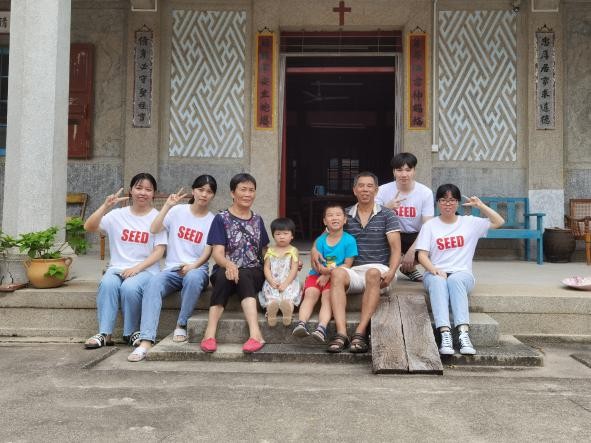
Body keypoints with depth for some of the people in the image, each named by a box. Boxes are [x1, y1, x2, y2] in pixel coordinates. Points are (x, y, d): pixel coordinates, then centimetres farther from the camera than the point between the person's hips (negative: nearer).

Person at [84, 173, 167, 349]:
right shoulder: (117, 215, 8)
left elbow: (159, 251, -3)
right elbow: (89, 227, -4)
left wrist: (137, 268, -16)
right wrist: (105, 206, -17)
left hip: (145, 269, -2)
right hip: (117, 268, 2)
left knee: (130, 287, -32)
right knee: (107, 284, -30)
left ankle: (131, 332, -10)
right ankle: (104, 333, -22)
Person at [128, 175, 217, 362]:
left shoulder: (213, 220, 8)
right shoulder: (178, 211, 9)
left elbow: (208, 252, 0)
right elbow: (154, 230, -3)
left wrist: (192, 266, -17)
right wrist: (167, 205, -9)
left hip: (197, 269, -1)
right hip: (172, 269, 1)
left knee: (193, 277, -39)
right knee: (153, 284, -32)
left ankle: (181, 325, -19)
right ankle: (146, 341, -40)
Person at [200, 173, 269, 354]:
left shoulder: (257, 220, 15)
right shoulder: (221, 219, 3)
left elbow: (264, 252, 21)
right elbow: (217, 253, -7)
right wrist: (229, 265, -30)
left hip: (253, 273, 2)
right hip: (226, 270, -1)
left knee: (242, 277, -34)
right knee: (224, 275, -37)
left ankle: (255, 333, -49)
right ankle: (210, 333, -42)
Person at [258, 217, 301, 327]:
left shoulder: (293, 251, 6)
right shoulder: (270, 250, 15)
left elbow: (294, 270, -2)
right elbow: (267, 268, 8)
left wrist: (285, 283, -15)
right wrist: (272, 281, -9)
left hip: (288, 282, -2)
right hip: (272, 282, 2)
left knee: (288, 293, -33)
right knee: (271, 295, -28)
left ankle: (288, 307, -52)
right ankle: (271, 310, -46)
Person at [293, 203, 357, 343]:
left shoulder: (349, 240, -1)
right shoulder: (320, 240, 6)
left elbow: (347, 265, -6)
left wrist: (328, 274, -14)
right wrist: (325, 269, -24)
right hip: (318, 274, 2)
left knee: (327, 295, -29)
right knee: (310, 293, -25)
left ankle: (322, 328, -45)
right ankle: (301, 323, -41)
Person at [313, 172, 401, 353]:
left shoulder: (387, 216, 9)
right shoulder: (345, 215, 16)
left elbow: (395, 248, 1)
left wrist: (391, 272, -17)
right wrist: (314, 250, -3)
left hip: (378, 271, -2)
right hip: (353, 271, 2)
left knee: (372, 273, -37)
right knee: (337, 273, -32)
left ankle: (360, 333, -37)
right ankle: (341, 334, -40)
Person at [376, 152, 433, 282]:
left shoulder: (425, 192, -9)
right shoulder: (383, 191, -8)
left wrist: (411, 250, -24)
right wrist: (387, 208, -34)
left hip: (415, 236, 1)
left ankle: (410, 267, 8)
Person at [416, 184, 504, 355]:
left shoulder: (469, 222, 14)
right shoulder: (430, 225, 11)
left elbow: (499, 222, 9)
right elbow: (422, 255, 2)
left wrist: (480, 205, -1)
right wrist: (435, 270, -17)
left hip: (462, 273, 0)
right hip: (435, 273, 0)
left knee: (455, 280, -37)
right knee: (438, 282, -37)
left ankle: (464, 333, -49)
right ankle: (445, 334, -51)